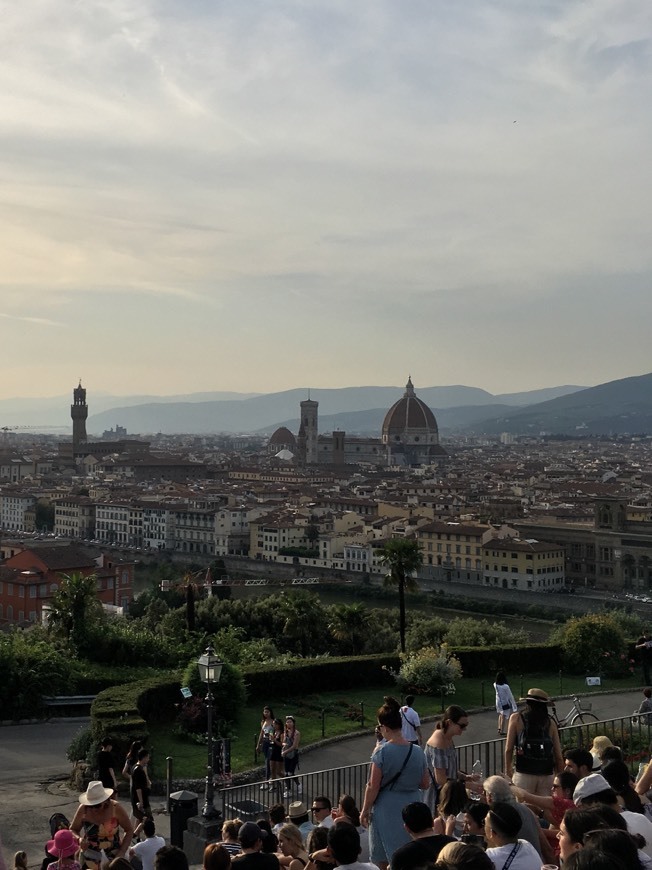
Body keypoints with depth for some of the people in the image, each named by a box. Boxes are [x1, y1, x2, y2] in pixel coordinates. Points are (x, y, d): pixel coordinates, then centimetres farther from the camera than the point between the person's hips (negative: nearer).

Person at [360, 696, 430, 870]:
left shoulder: (382, 753, -15)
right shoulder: (417, 752, -3)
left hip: (387, 809, -4)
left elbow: (373, 787, -12)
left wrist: (365, 810, 0)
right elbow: (425, 784, 6)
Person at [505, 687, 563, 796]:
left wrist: (508, 771, 14)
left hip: (524, 774, -2)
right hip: (547, 775, 2)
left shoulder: (516, 719, 2)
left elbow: (508, 749, 2)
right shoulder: (550, 723, 7)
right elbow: (558, 756, 5)